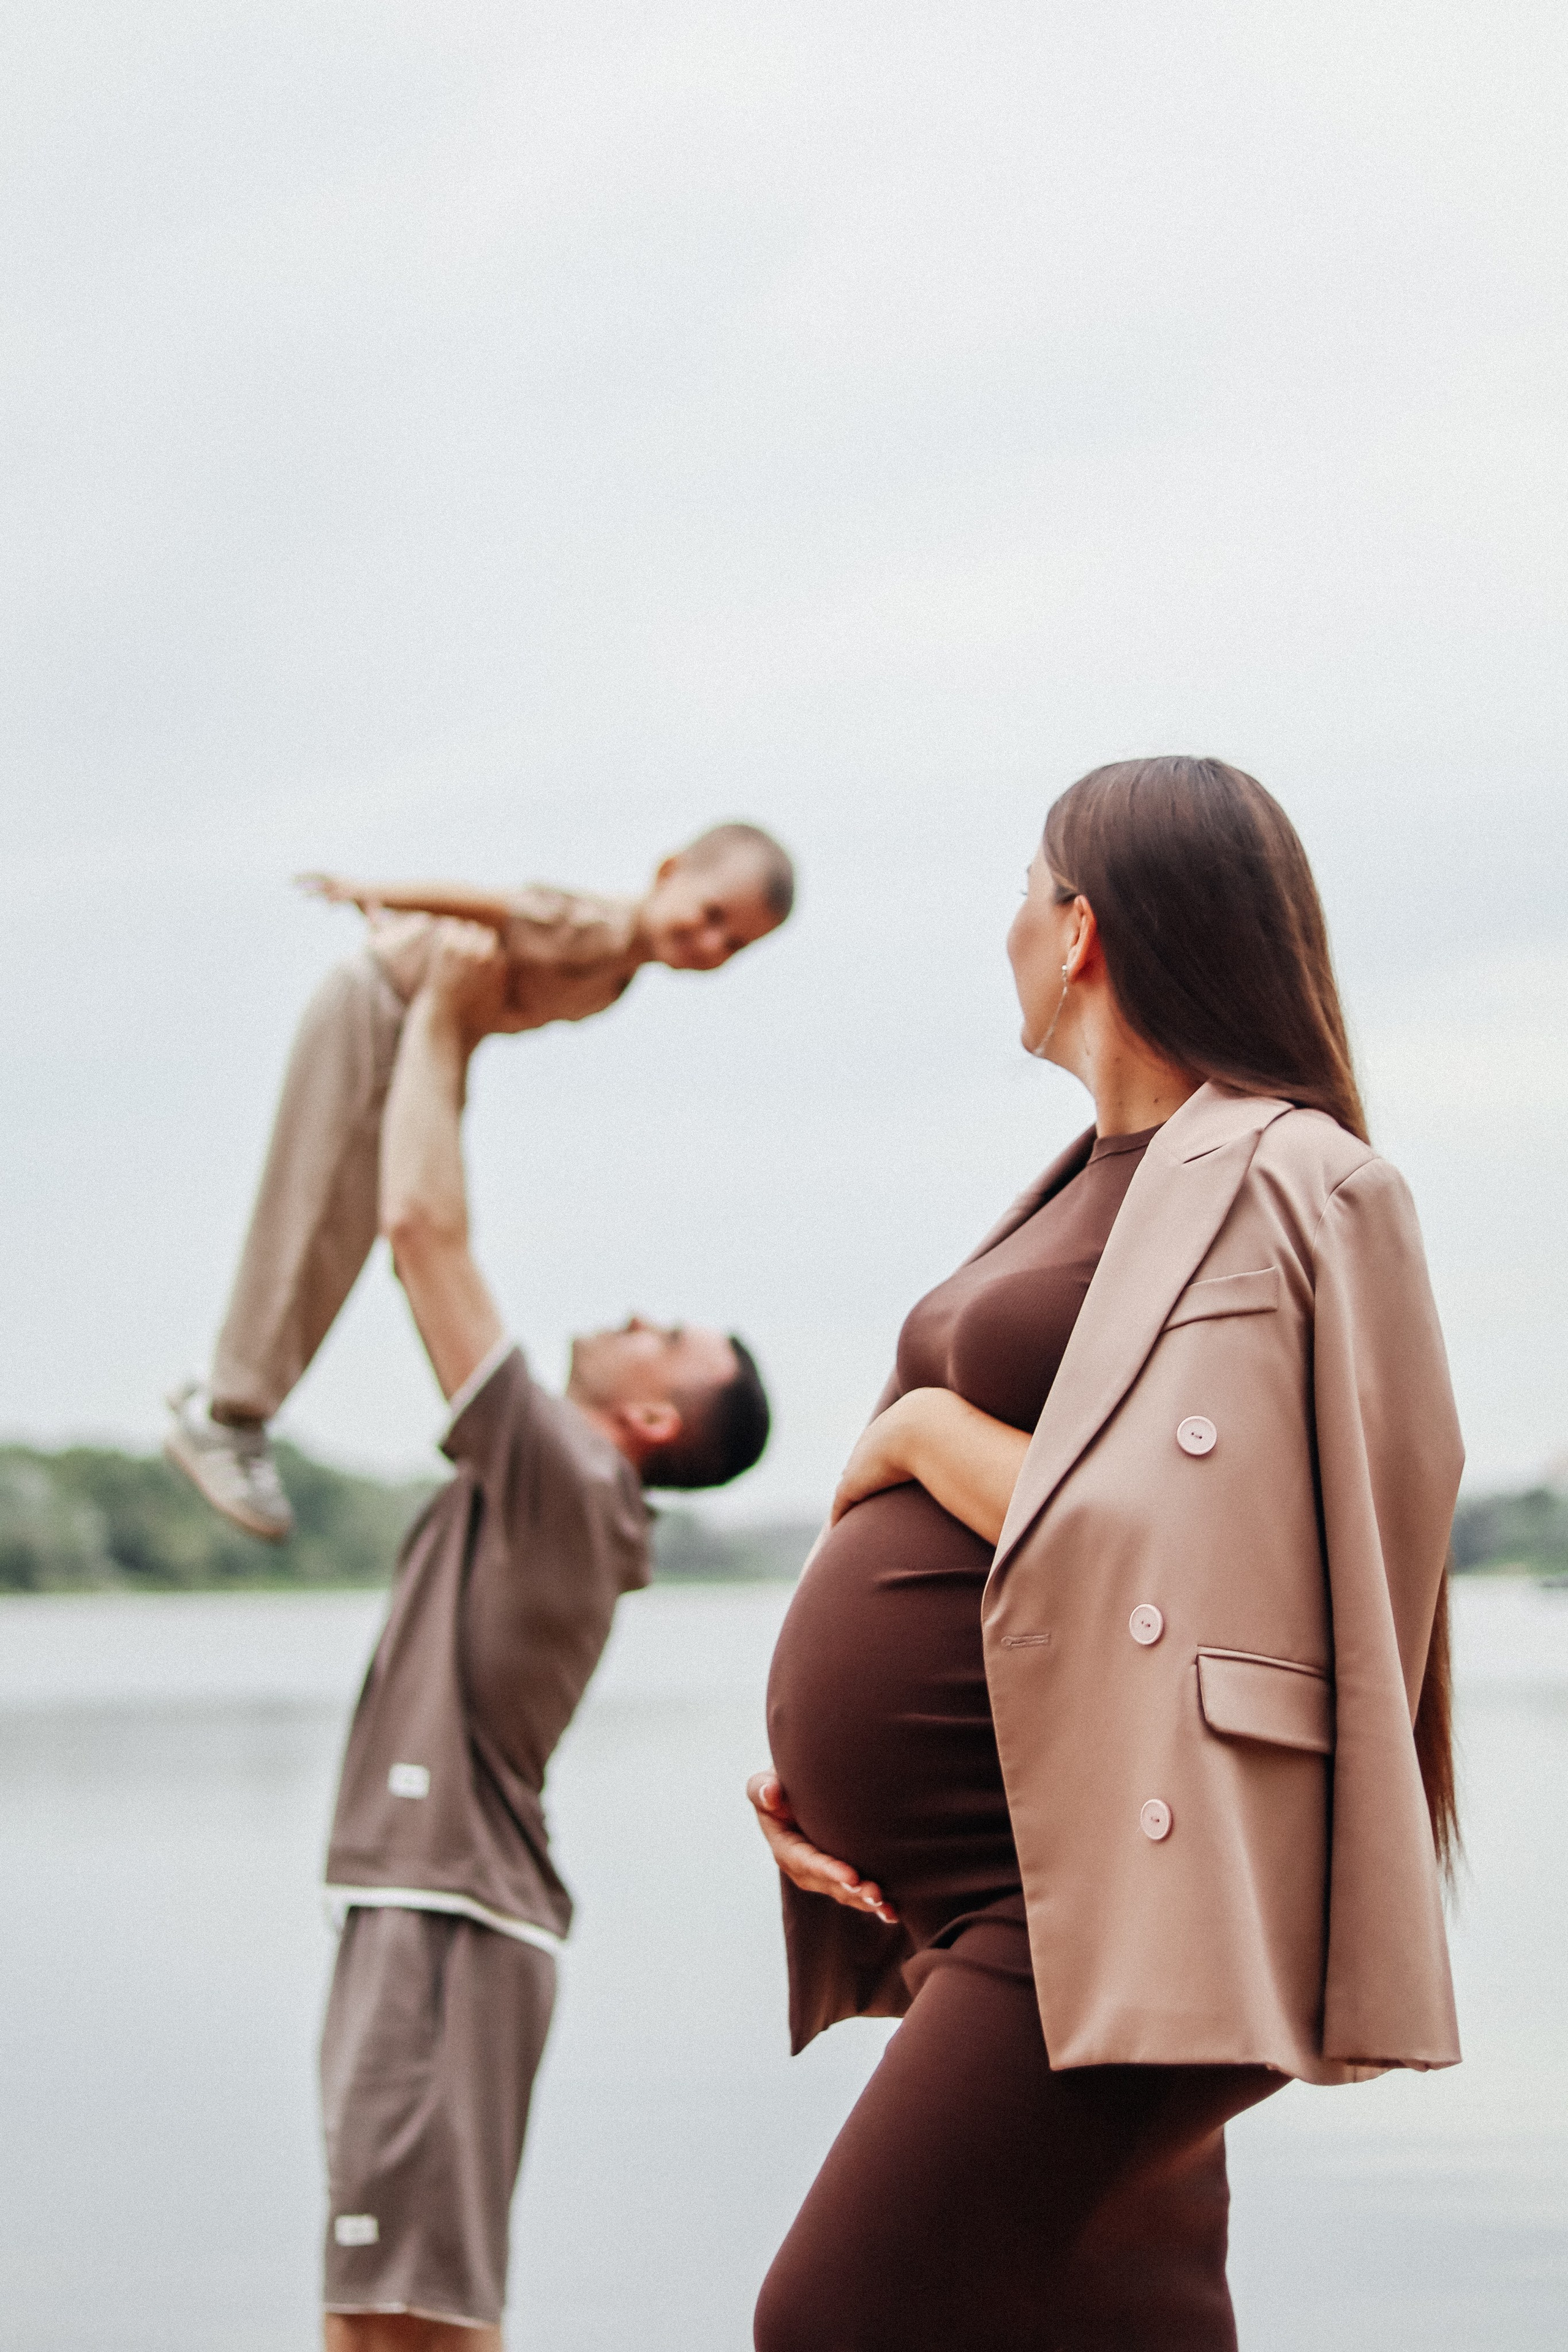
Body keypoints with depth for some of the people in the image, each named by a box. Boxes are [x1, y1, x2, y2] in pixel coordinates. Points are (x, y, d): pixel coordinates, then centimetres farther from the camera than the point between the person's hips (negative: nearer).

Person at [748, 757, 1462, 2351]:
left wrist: (921, 1433, -7)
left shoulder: (1282, 1185, -10)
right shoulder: (1099, 1184, 19)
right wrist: (806, 1754, 6)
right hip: (961, 1903, 9)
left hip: (1105, 1901, -9)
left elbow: (1155, 1547, -22)